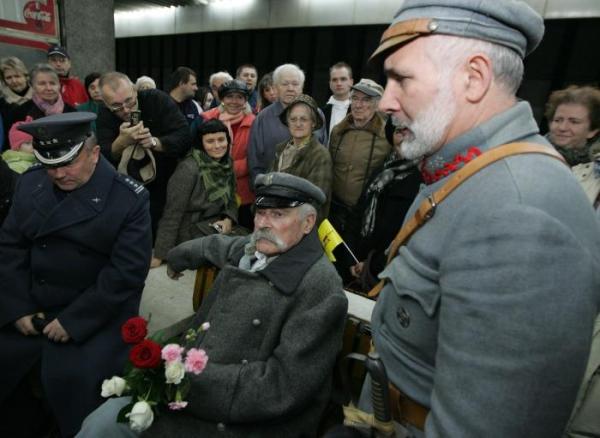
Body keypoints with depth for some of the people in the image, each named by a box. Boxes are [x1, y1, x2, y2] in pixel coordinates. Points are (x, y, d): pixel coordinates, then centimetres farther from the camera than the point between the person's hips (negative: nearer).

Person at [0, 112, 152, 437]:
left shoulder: (129, 198, -15)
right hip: (30, 308, 6)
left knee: (70, 378, -20)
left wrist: (73, 321, -18)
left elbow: (126, 272, -17)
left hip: (98, 316, -5)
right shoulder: (30, 182, 2)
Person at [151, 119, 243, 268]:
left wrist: (228, 220, -9)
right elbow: (172, 213, -16)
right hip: (192, 232, -6)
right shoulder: (189, 168, -17)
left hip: (218, 227, 6)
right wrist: (160, 255, -15)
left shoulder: (227, 163, 3)